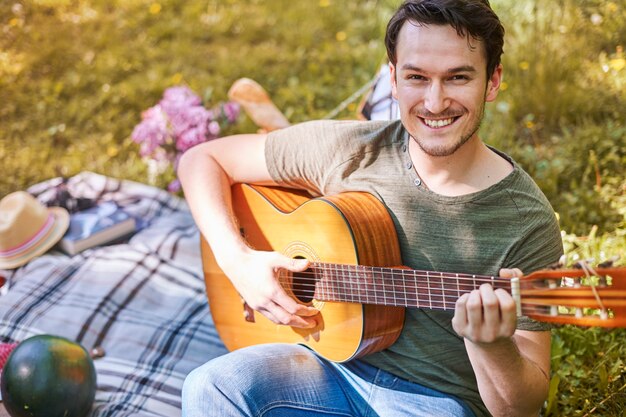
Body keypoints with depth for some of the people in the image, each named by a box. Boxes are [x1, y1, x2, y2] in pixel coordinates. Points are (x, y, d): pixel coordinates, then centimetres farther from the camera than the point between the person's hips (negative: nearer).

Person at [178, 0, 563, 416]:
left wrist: (492, 345, -34)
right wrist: (238, 259, -13)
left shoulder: (529, 223, -14)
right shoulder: (346, 151, -8)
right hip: (338, 363, 1)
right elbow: (202, 158, 1)